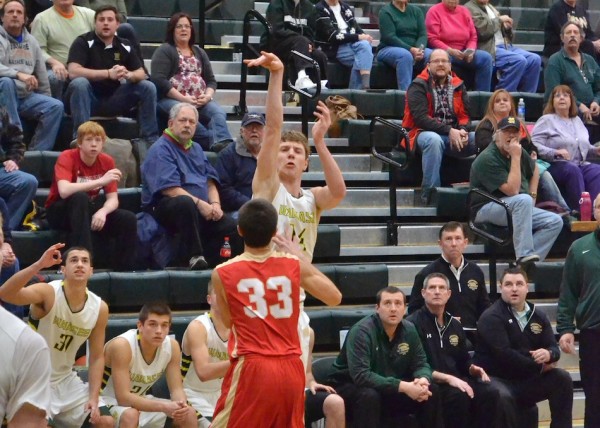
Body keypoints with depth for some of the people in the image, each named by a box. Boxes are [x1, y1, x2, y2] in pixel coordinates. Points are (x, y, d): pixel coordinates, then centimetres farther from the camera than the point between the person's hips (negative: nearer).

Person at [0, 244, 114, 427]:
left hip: (65, 379, 5)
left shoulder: (99, 308, -6)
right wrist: (39, 265, -49)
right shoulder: (48, 292, -20)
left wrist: (93, 398, -8)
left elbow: (97, 357, 1)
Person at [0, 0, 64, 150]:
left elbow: (41, 74, 20)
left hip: (26, 96, 5)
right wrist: (19, 74, -34)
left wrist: (46, 99, 18)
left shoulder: (31, 41, 16)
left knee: (55, 106, -17)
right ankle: (15, 138, -35)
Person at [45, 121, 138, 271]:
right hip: (60, 211, -4)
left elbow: (113, 199, -9)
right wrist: (101, 181, -38)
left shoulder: (107, 162, -4)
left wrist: (102, 212, -33)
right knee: (80, 197, -37)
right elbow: (64, 191, -36)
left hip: (89, 210, 4)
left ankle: (124, 269, -6)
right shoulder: (67, 157, -18)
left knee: (128, 219, -19)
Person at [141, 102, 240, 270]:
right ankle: (195, 256, -31)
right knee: (185, 202, -41)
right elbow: (169, 189, -18)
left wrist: (215, 204, -4)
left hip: (203, 209, 7)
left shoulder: (196, 149, 20)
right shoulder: (161, 149, -7)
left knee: (231, 226, -16)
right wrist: (199, 203, -23)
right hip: (166, 208, -7)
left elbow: (210, 181, 17)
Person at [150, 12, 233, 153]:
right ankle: (217, 141, -47)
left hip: (200, 102, 5)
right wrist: (183, 98, -16)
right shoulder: (164, 51, 5)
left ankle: (222, 144, -52)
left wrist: (207, 96, -5)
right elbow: (159, 80, -8)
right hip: (170, 99, -5)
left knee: (218, 112, -28)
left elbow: (211, 80, 20)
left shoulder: (199, 53, 24)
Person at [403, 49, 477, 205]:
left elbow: (465, 115, 9)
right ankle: (430, 192, -34)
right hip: (425, 133, -4)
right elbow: (420, 117, -15)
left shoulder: (458, 85, 12)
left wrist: (462, 130, -15)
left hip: (455, 135, 4)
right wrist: (448, 130, -23)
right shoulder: (419, 86, -4)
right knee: (434, 140, -41)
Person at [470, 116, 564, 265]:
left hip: (520, 209, 8)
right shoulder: (488, 158, -18)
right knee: (523, 200, -36)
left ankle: (528, 264, -23)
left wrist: (533, 196, 15)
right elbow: (512, 190, -25)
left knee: (555, 221, -11)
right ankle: (524, 256, -38)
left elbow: (534, 170, 29)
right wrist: (516, 158, -22)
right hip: (487, 210, -8)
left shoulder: (518, 151, 8)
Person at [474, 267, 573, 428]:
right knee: (503, 397, -38)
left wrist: (548, 354, -23)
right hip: (496, 378, -6)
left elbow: (554, 348, 4)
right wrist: (539, 367, -17)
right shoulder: (491, 317, -12)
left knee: (562, 378, -11)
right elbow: (504, 354, -23)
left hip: (526, 379, 6)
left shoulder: (538, 316, 9)